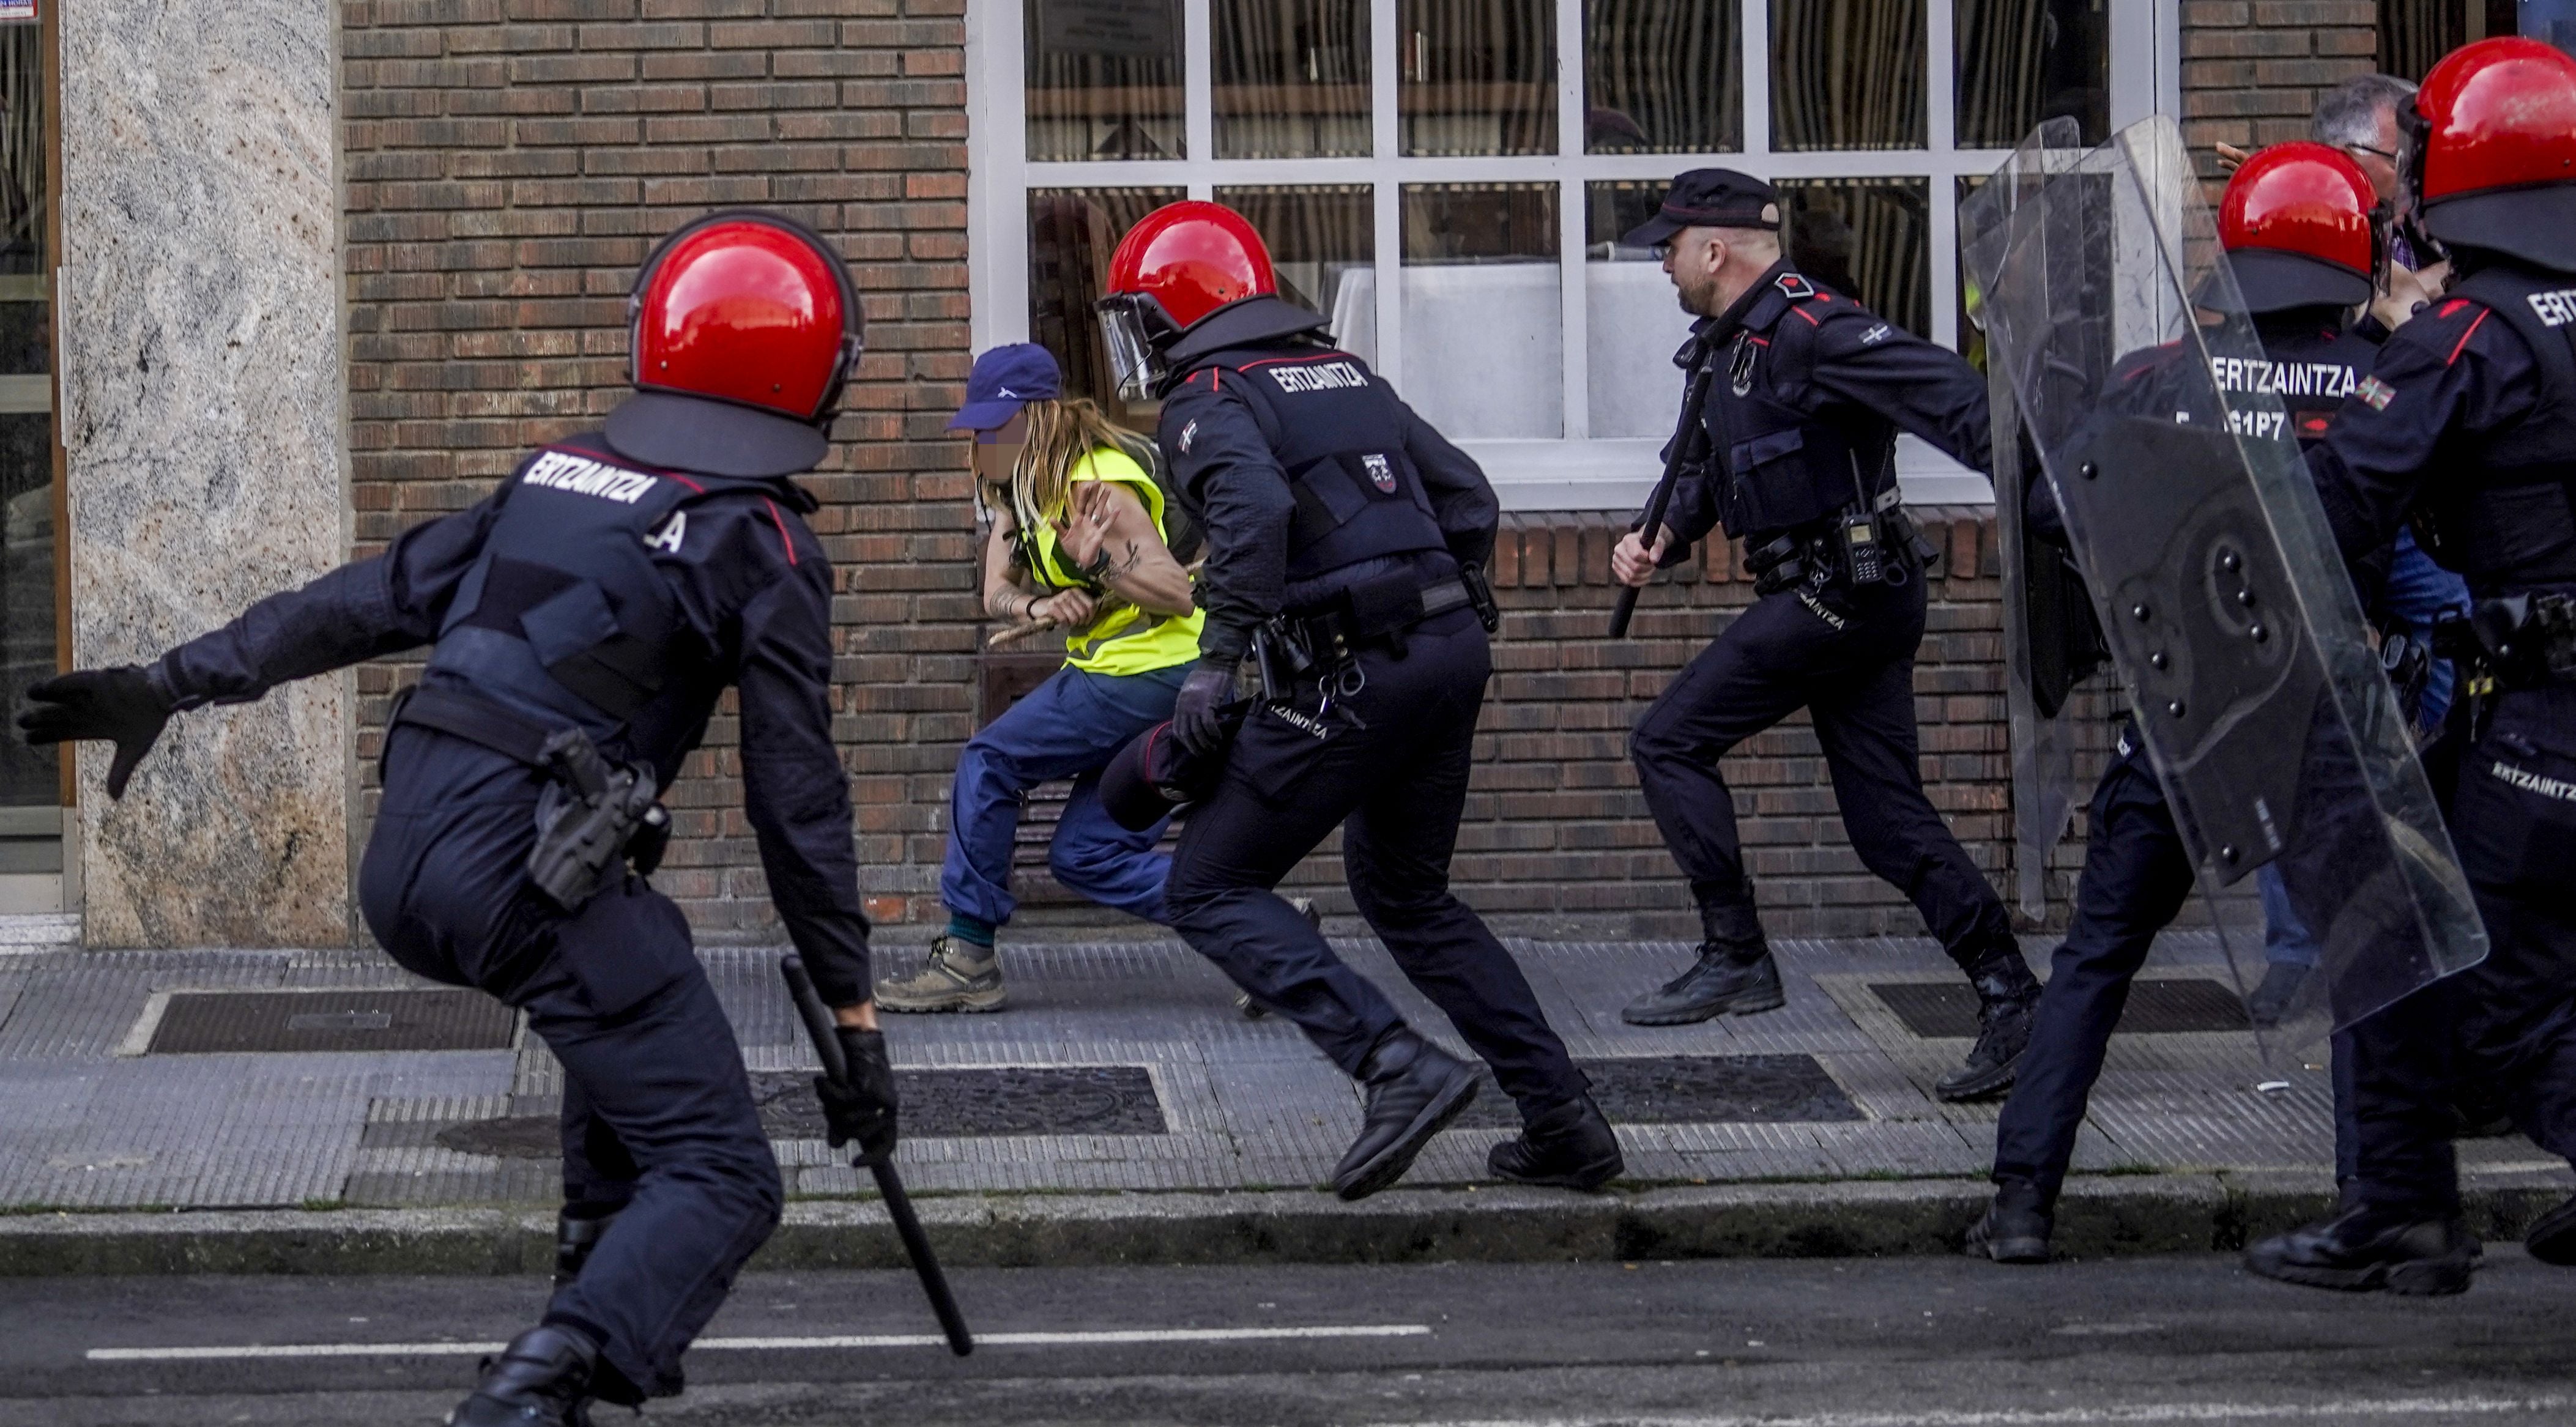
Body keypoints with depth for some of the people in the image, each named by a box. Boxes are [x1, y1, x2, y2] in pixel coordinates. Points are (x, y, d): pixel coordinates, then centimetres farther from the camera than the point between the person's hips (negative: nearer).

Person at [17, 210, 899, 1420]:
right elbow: (795, 798, -1)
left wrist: (173, 682, 19)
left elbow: (370, 598, 15)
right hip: (529, 873, -7)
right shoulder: (761, 546, 0)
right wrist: (852, 1012, 4)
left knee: (632, 993, 35)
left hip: (402, 865, 7)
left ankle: (599, 1294, 33)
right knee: (720, 1178, -5)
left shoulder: (552, 477, 17)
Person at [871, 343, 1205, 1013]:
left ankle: (967, 960, -4)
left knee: (990, 762, -8)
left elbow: (1178, 593, -22)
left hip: (1148, 673, -10)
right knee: (1086, 855, 7)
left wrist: (1098, 564, -36)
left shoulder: (1095, 483, -17)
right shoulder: (1022, 488, 13)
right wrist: (1038, 607, -17)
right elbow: (996, 591, 4)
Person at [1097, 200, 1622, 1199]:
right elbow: (1468, 499, 20)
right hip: (1454, 646, 8)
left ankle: (1398, 1067, -14)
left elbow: (1253, 509, -25)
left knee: (1209, 890, 2)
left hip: (1350, 676, -8)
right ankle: (1565, 1123, 18)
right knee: (1407, 894, 24)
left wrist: (1216, 661, -23)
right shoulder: (1346, 375, 20)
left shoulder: (1208, 401, -4)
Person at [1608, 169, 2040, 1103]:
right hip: (1853, 603, 10)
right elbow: (1703, 471, 28)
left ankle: (1735, 958, -4)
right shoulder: (1722, 349, 17)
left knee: (1670, 743, -5)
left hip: (1840, 593, -10)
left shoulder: (1812, 332, -15)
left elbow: (1950, 396, -24)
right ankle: (2009, 998, 1)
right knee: (1888, 822, 5)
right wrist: (1659, 541, 8)